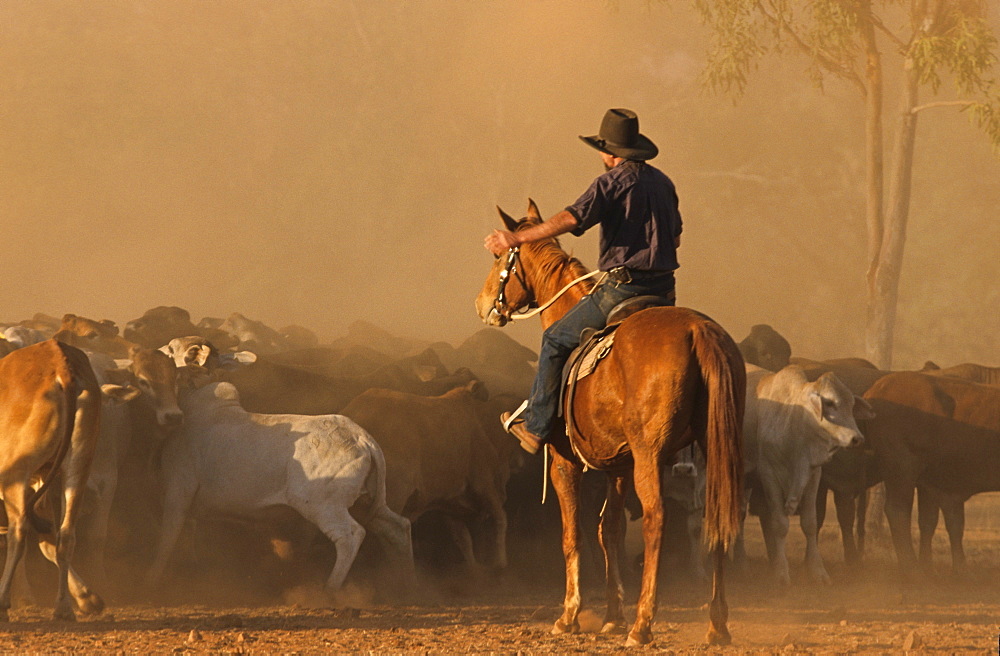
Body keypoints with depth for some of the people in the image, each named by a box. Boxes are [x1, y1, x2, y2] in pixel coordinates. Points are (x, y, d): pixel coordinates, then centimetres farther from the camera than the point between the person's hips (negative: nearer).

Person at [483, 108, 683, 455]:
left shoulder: (612, 181, -9)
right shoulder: (662, 182, 15)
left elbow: (572, 218, -23)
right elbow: (676, 237, 24)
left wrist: (517, 238, -25)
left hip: (622, 287, -7)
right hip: (663, 289, 7)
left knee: (556, 340, 5)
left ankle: (536, 427, 6)